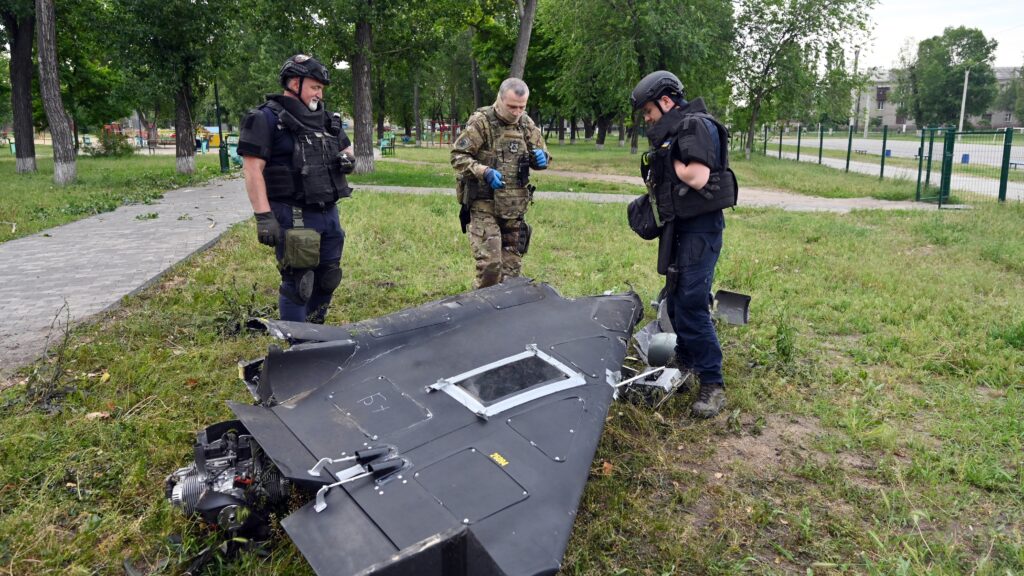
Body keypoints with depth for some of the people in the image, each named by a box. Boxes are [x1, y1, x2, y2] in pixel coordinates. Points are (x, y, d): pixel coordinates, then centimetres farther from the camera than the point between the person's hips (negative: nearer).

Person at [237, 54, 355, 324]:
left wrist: (348, 160, 3)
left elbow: (346, 147, 29)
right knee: (297, 284, -2)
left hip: (329, 213, 8)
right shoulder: (267, 119, -8)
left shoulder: (325, 118, 14)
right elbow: (252, 169, -14)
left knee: (328, 280, 15)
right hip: (294, 215, -8)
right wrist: (264, 216, -21)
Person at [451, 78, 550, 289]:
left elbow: (541, 153, 19)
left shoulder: (526, 124, 8)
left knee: (512, 266, 10)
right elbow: (458, 156, -10)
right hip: (484, 206, -5)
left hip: (515, 208, 5)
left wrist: (541, 158, -6)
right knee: (489, 264, -14)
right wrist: (485, 172, -25)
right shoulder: (481, 122, -8)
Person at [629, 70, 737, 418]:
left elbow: (698, 178, -23)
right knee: (675, 299, 17)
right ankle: (686, 363, 34)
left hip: (700, 228, -10)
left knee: (691, 304, -13)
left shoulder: (697, 126, -13)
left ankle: (713, 383, -4)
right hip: (678, 226, 10)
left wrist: (669, 159, -9)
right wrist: (654, 171, 4)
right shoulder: (670, 133, 15)